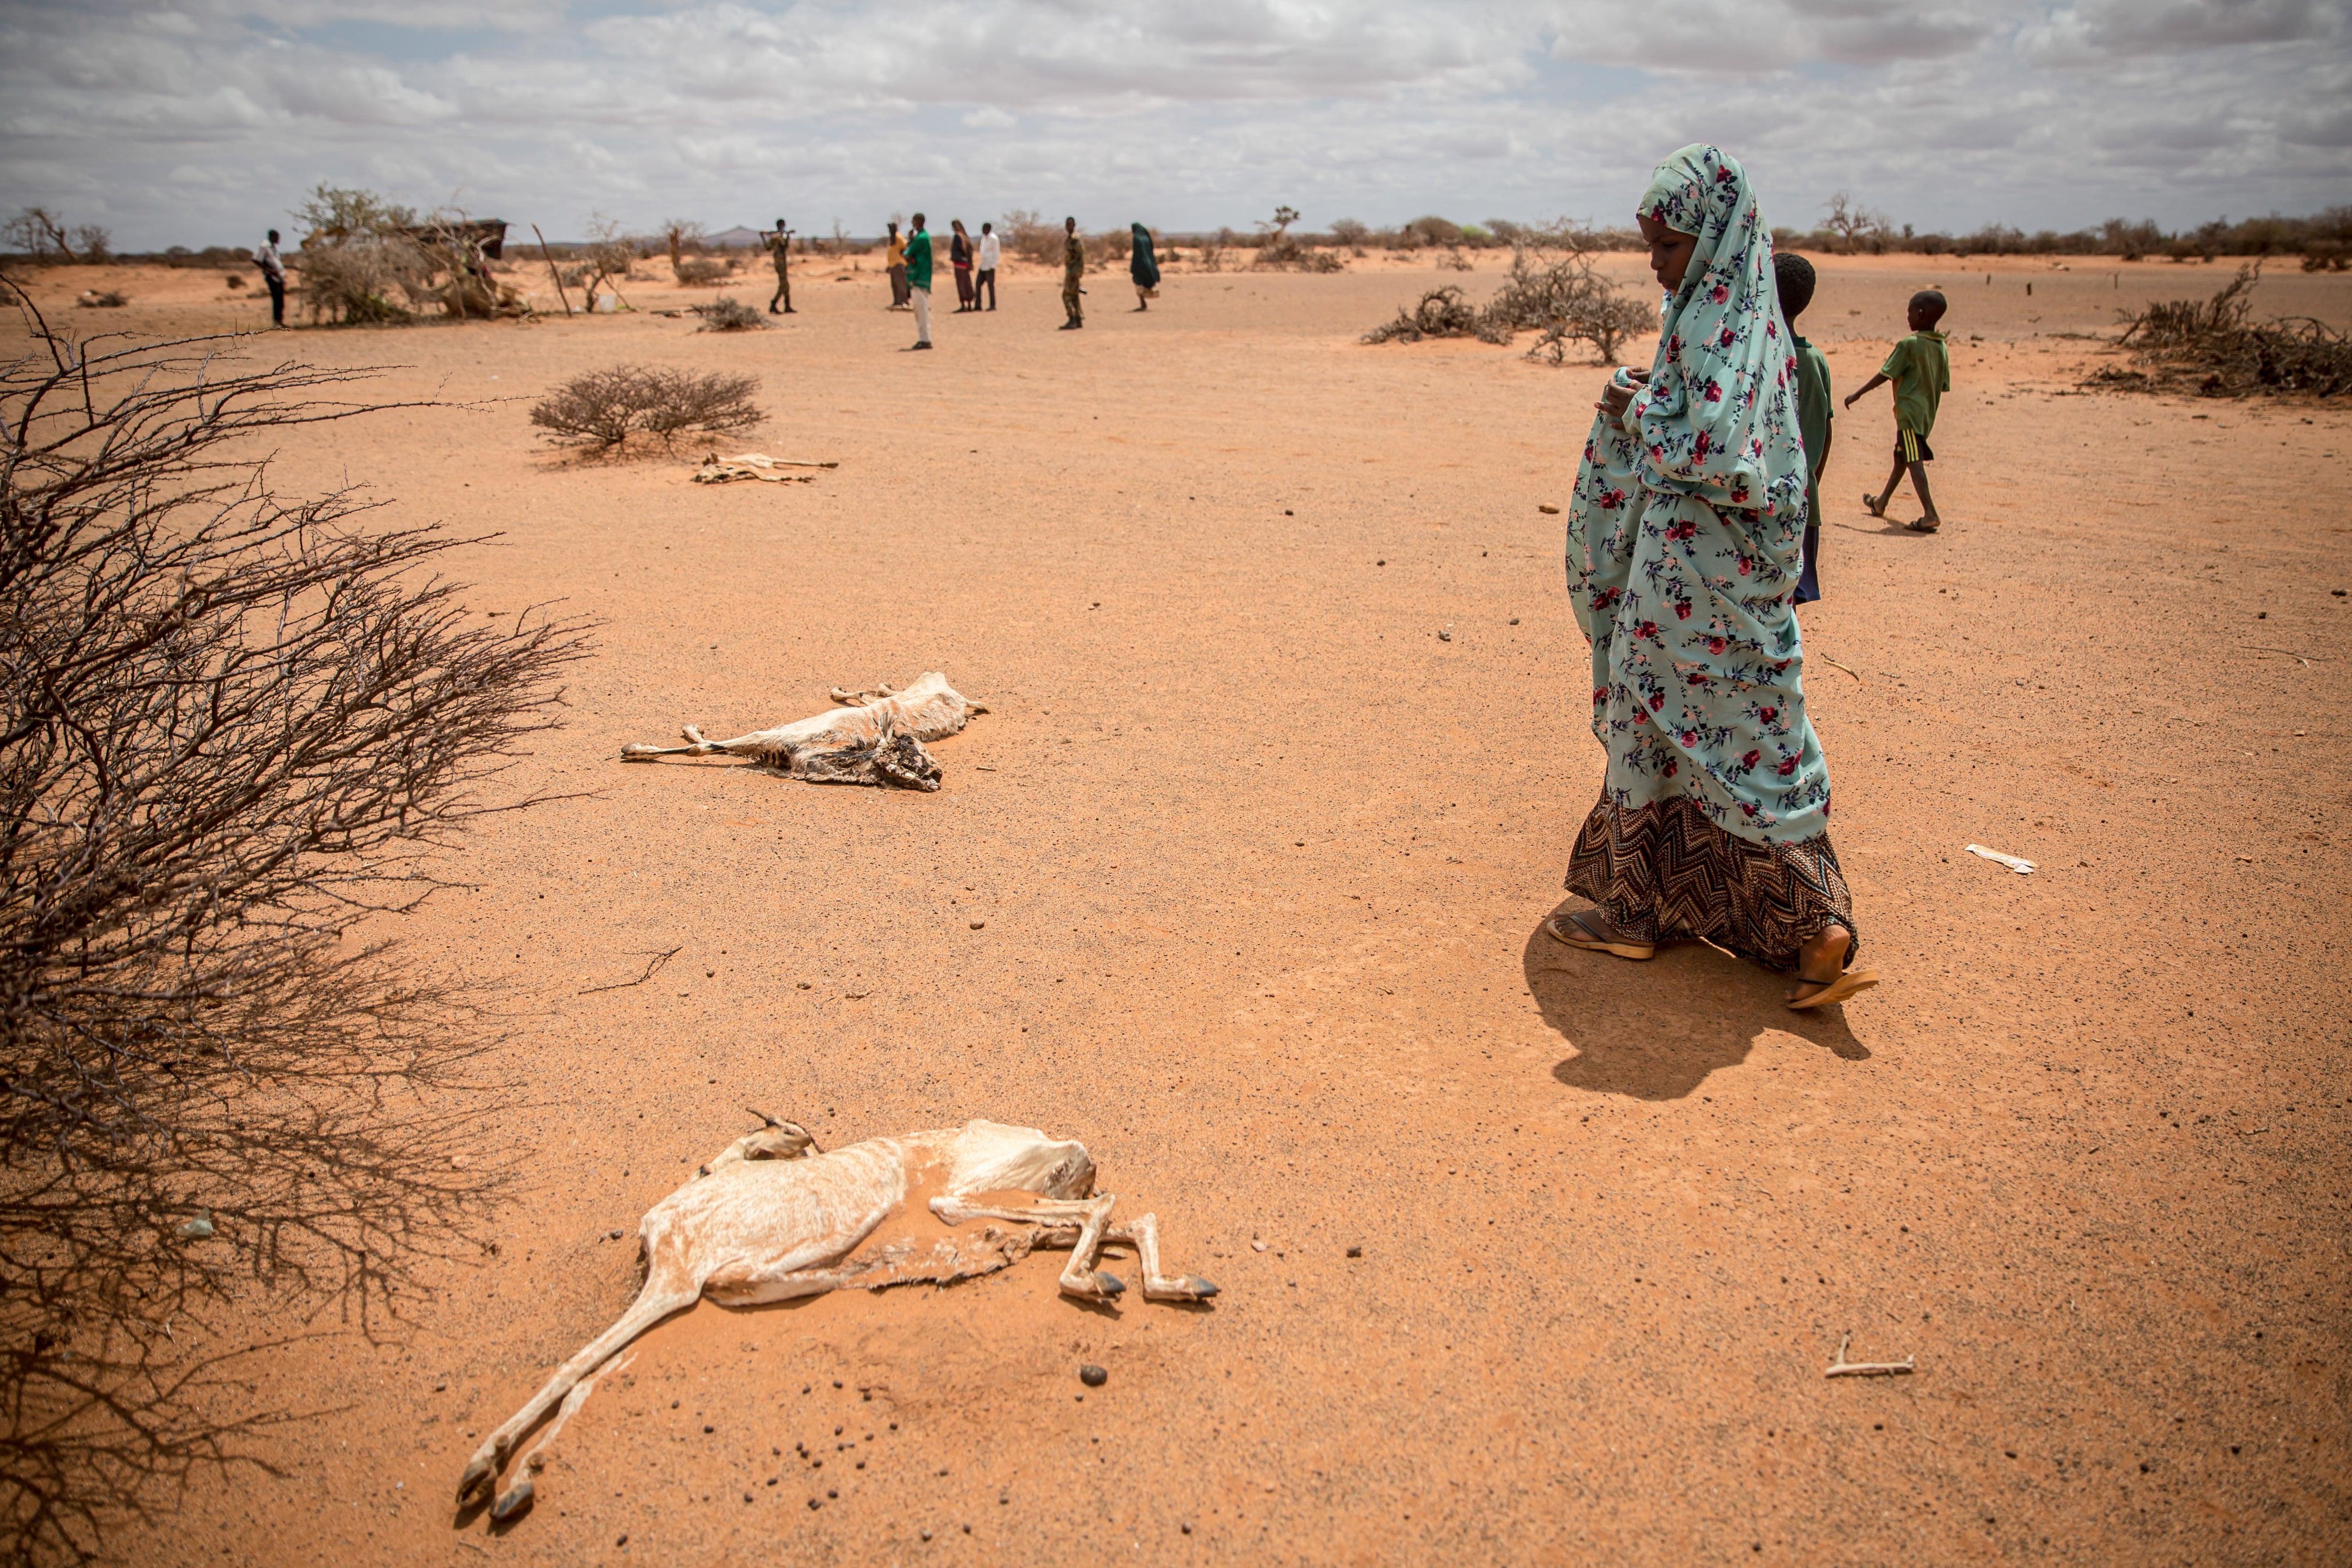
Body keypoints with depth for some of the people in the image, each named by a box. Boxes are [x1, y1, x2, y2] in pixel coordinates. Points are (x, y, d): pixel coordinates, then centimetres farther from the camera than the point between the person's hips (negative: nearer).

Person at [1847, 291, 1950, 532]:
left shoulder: (1909, 345, -13)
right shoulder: (1942, 348, 8)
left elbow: (1884, 375, -11)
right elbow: (1945, 386, 12)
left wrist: (1857, 394, -2)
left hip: (1909, 412, -9)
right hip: (1927, 412, 9)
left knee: (1914, 461, -14)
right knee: (1901, 457, 22)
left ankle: (1930, 513, -23)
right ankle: (1881, 502, 38)